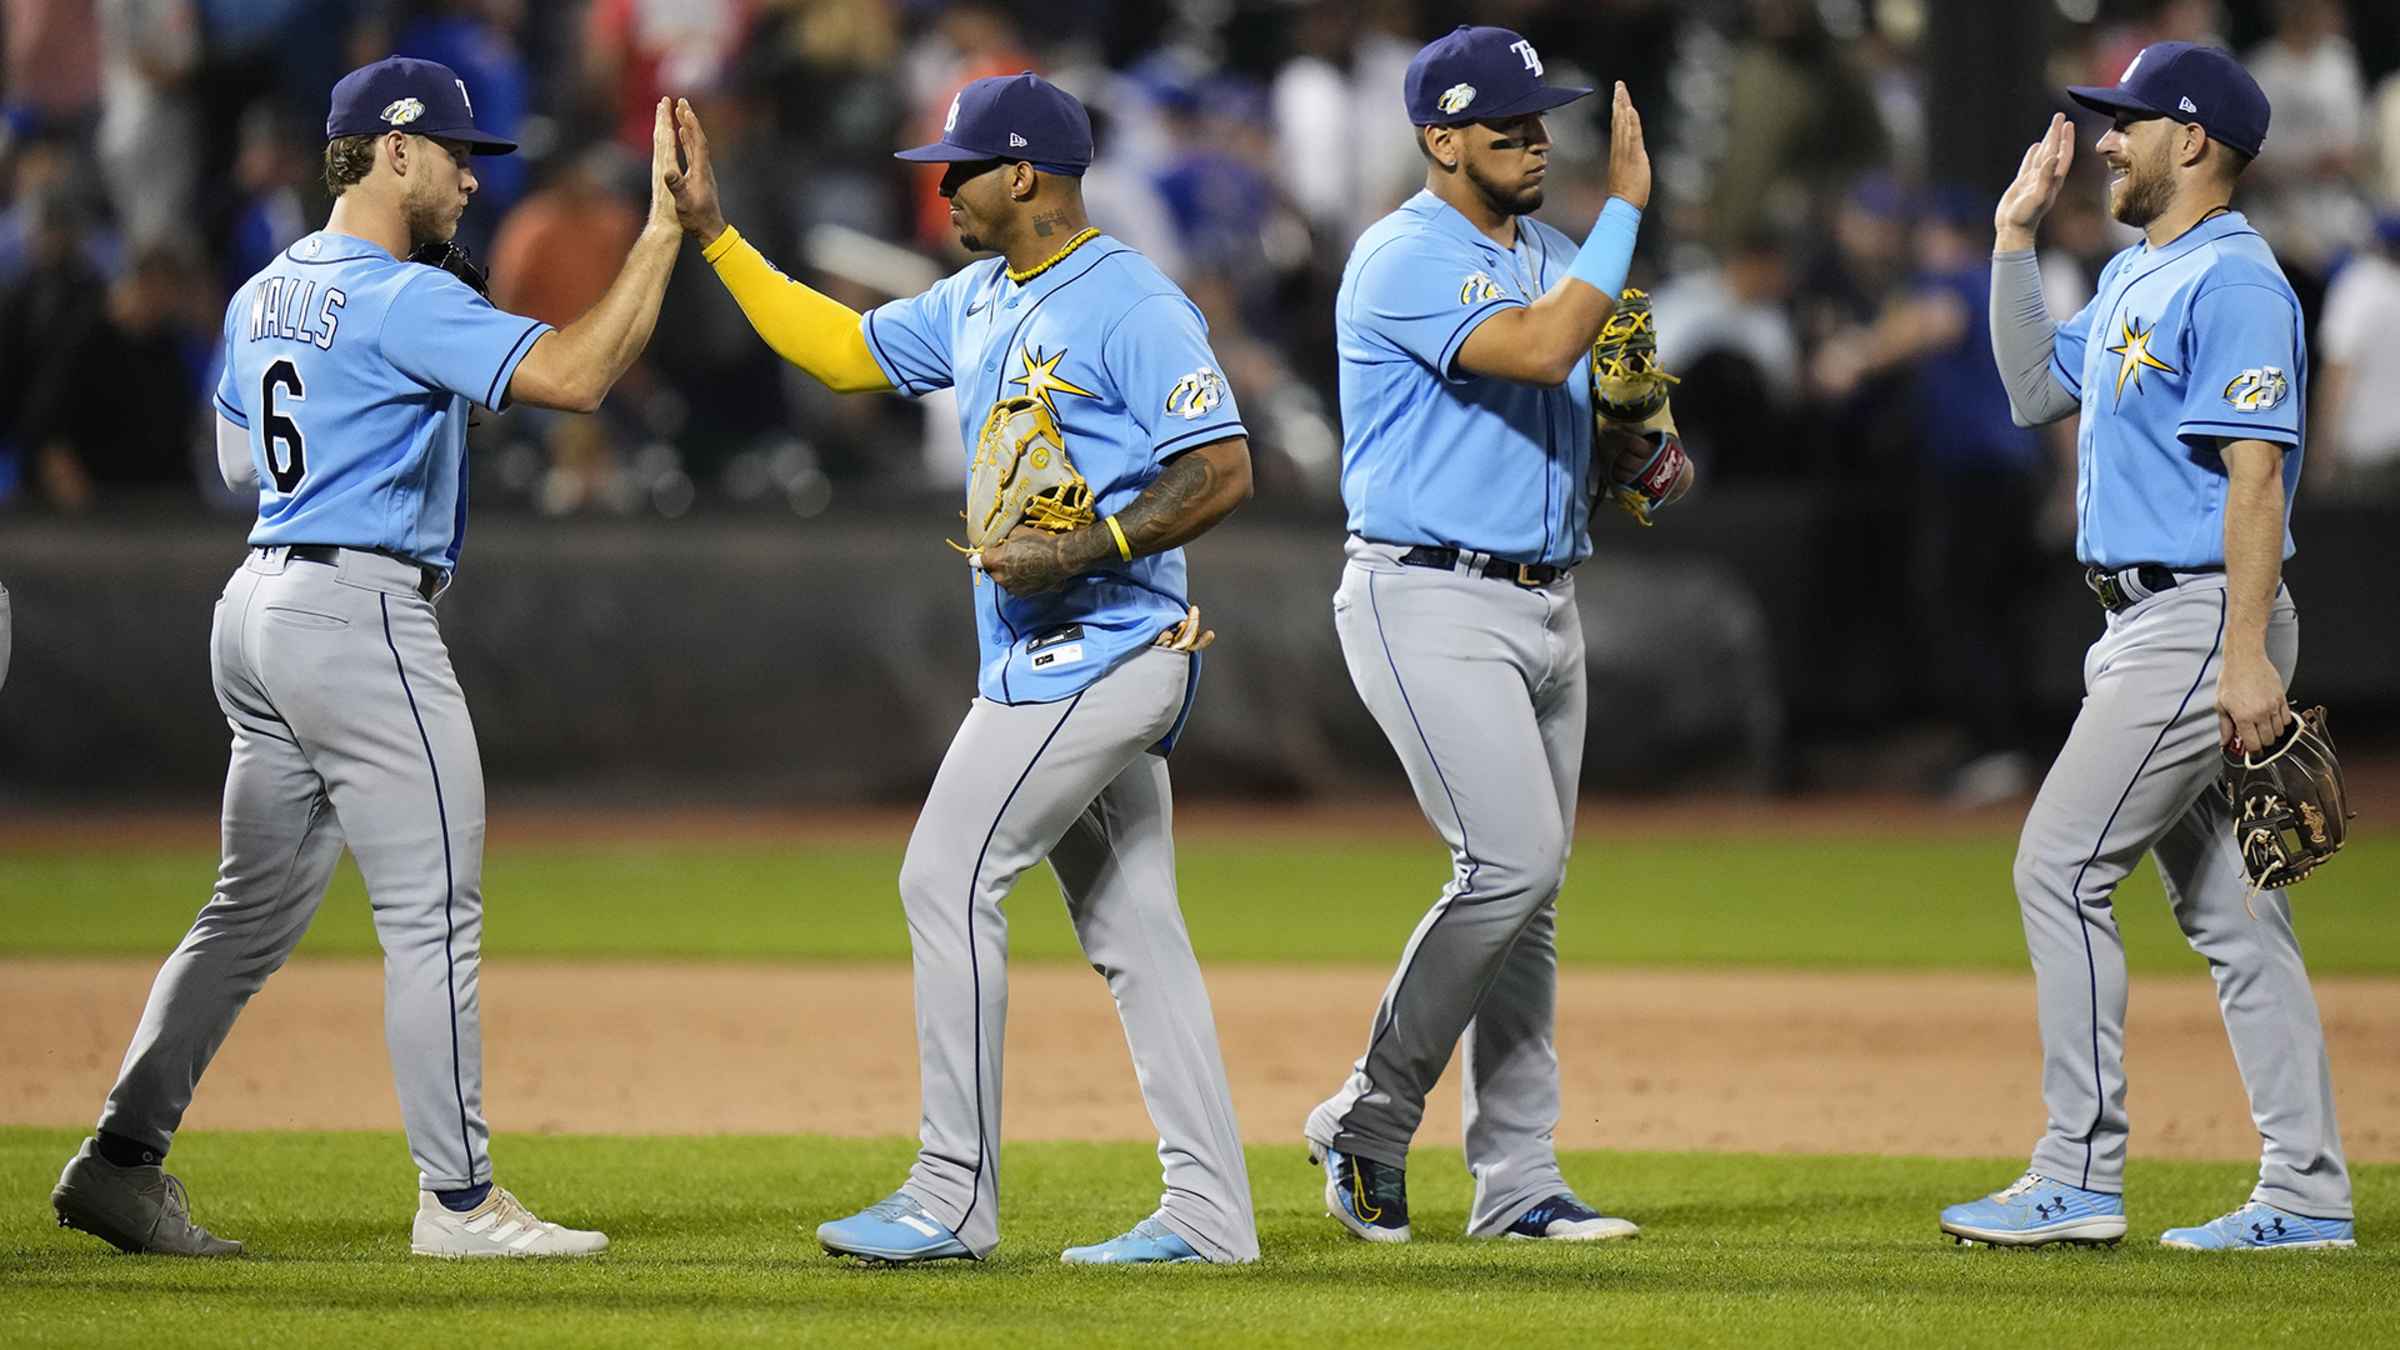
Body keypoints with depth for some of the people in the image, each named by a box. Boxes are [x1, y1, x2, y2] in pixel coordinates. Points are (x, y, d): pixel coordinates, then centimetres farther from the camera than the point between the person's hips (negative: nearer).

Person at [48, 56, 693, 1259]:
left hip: (257, 611, 9)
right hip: (359, 613, -9)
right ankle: (457, 1198, -4)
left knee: (256, 908, 14)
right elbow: (571, 376, -24)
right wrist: (663, 229, -21)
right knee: (433, 915, -5)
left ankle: (121, 1160, 10)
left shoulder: (264, 294, 14)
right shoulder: (401, 300, -14)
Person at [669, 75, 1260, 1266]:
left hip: (1096, 653, -10)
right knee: (1130, 925, 7)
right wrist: (711, 232, 17)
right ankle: (1207, 1214, 7)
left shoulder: (1130, 308, -14)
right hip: (1046, 662, 10)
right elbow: (843, 351, 23)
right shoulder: (978, 302, 14)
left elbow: (1223, 469, -19)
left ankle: (955, 1197, -7)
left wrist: (1084, 551, -25)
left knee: (949, 879, -10)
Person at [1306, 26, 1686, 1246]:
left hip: (1547, 597, 8)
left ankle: (1517, 1183, 10)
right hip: (1432, 603, -8)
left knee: (1529, 891, 7)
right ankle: (1369, 1123, -3)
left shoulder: (1551, 257, 14)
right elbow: (1537, 353, -27)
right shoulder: (1407, 260, -13)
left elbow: (1595, 403, 20)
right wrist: (1626, 206, -24)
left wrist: (1650, 456, -3)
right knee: (1512, 862, -18)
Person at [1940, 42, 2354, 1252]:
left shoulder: (2233, 282, -14)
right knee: (2224, 903, 8)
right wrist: (2014, 235, 19)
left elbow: (2256, 472, -21)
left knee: (2061, 869, -11)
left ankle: (2079, 1181, -10)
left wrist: (2246, 654, -27)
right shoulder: (2135, 277, 17)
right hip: (2146, 623, 10)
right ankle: (2306, 1195, 9)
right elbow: (2035, 389, 26)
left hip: (2203, 617, -10)